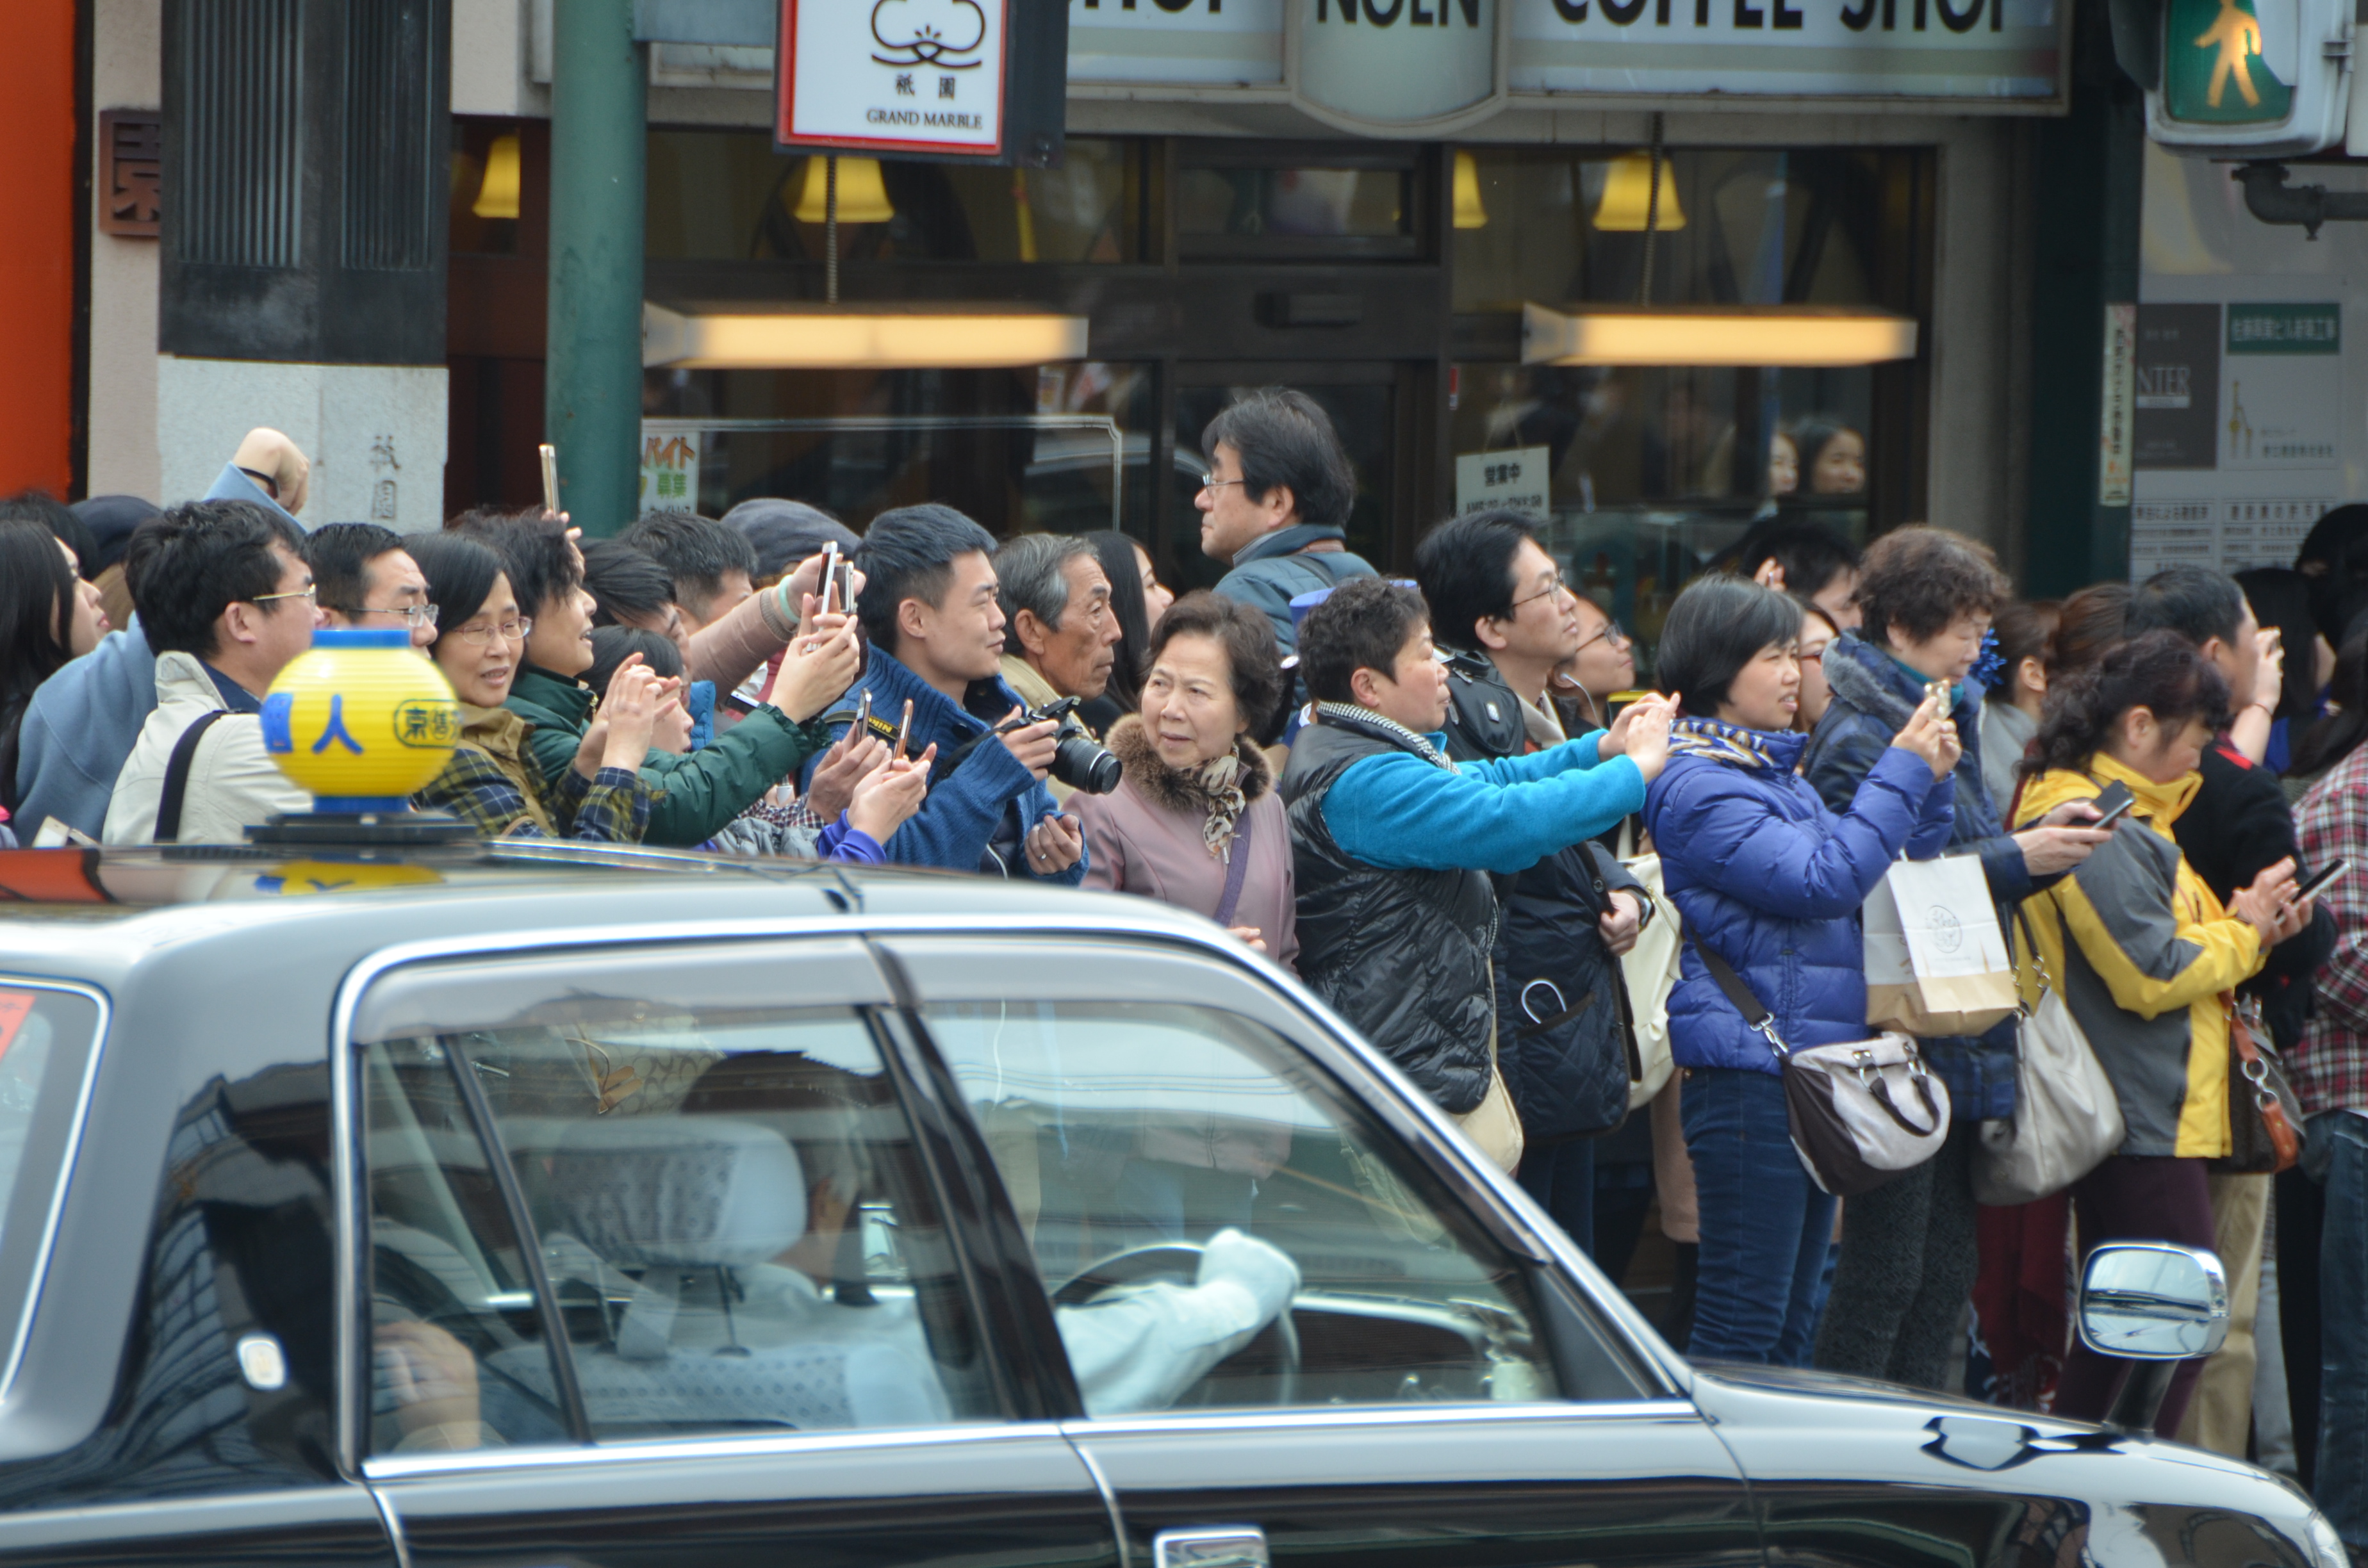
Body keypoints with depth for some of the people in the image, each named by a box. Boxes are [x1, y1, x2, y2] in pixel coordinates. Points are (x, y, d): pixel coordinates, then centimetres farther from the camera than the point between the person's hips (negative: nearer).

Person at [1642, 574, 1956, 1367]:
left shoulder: (1782, 776, 18)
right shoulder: (1698, 786, -12)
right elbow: (1823, 881, -20)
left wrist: (1930, 784, 8)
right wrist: (1900, 773, -15)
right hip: (1747, 1072, -10)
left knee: (1794, 1323, 12)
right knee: (1743, 1326, -10)